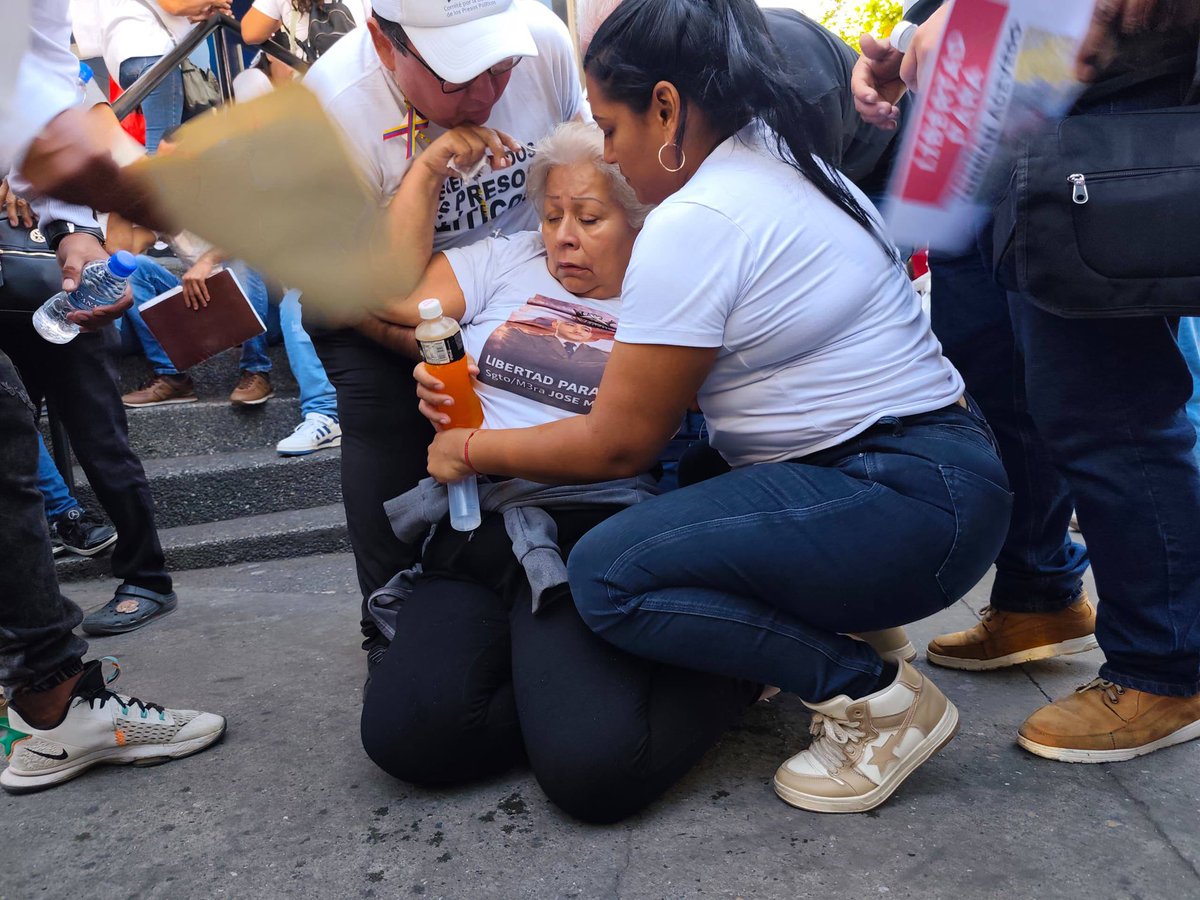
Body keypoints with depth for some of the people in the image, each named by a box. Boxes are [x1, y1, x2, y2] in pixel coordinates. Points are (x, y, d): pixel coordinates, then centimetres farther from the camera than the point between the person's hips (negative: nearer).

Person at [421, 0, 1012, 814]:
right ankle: (835, 621, 13)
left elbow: (619, 445, -9)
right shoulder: (792, 167, 13)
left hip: (903, 505, -10)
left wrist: (471, 451, 4)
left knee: (606, 573, -15)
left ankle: (876, 697, -6)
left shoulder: (692, 226, -16)